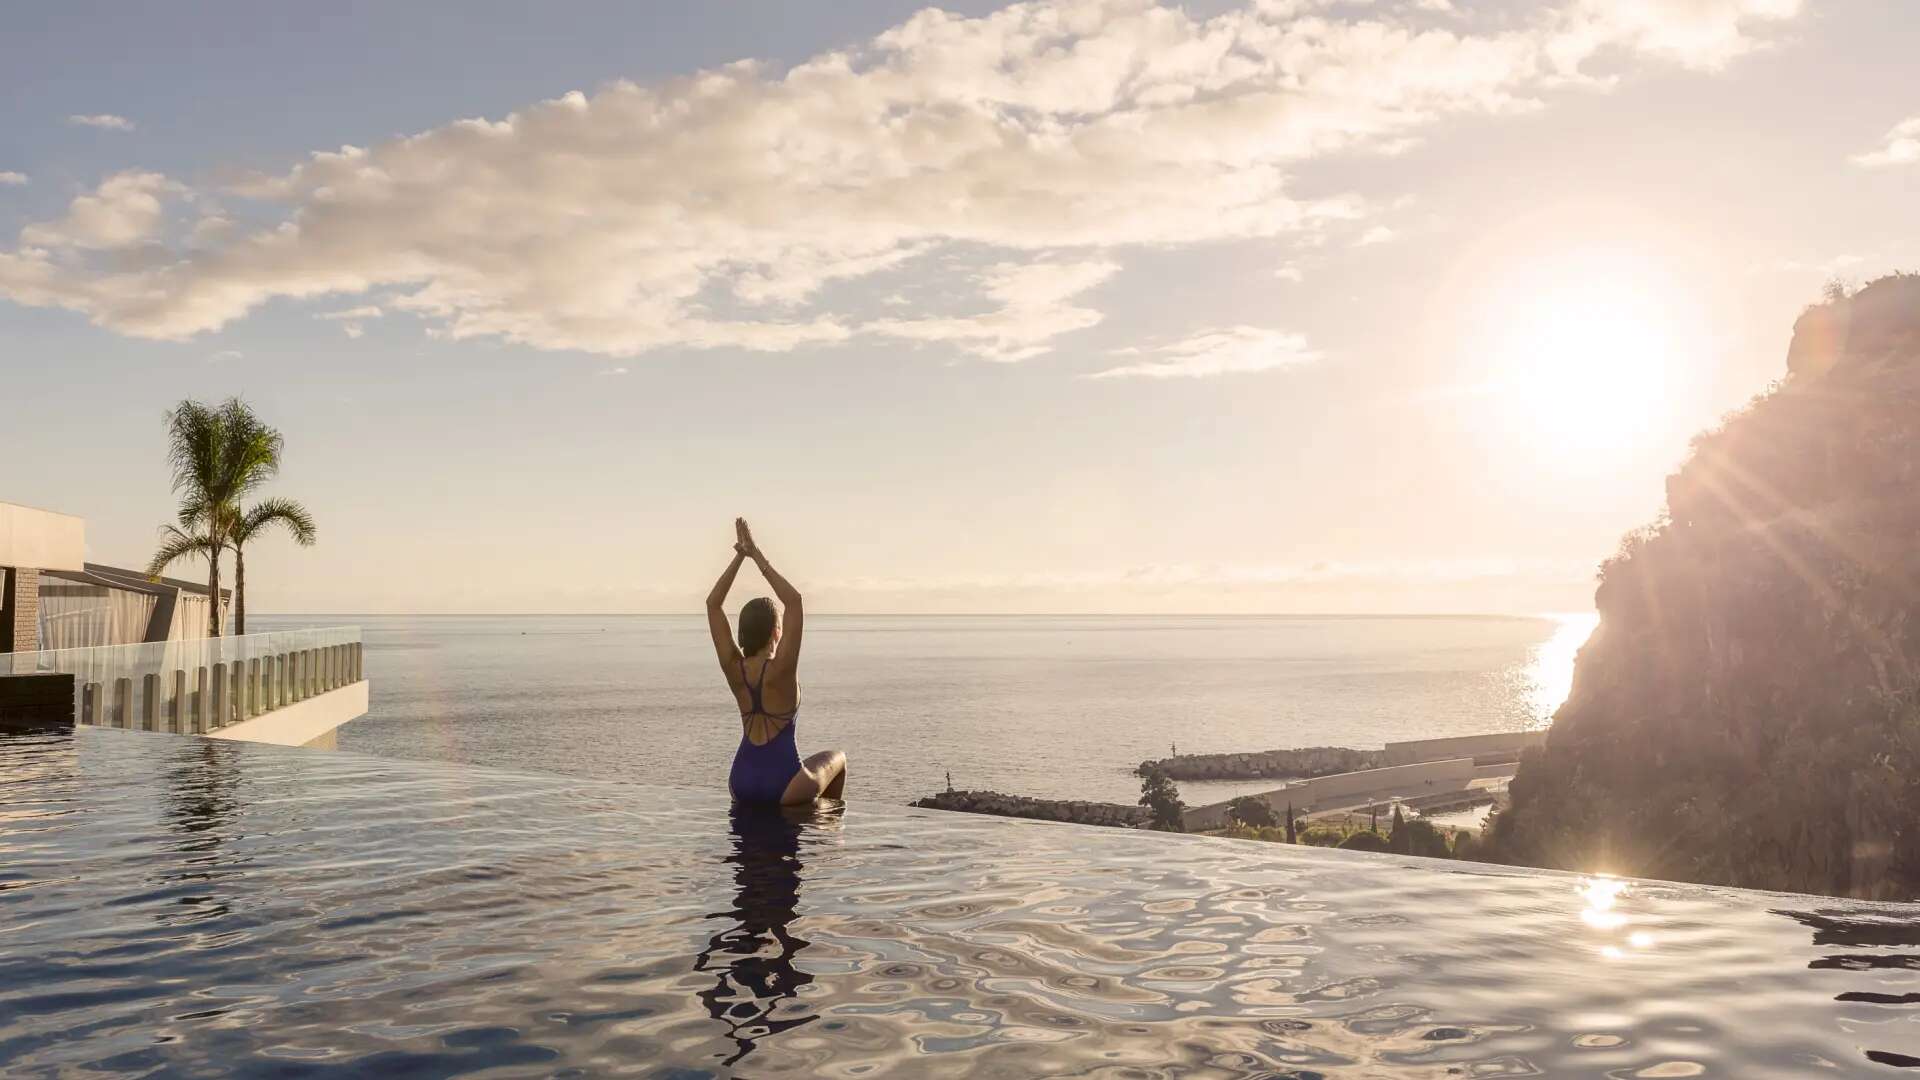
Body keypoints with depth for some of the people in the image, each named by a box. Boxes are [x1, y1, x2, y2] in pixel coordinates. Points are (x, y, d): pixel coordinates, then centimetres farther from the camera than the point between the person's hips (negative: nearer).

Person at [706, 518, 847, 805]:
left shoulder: (734, 669, -7)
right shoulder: (780, 670, -20)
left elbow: (713, 604, 0)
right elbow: (794, 600, -22)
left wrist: (740, 557, -4)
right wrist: (757, 557, -19)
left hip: (741, 785, 4)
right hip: (784, 789, -4)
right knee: (836, 757, 27)